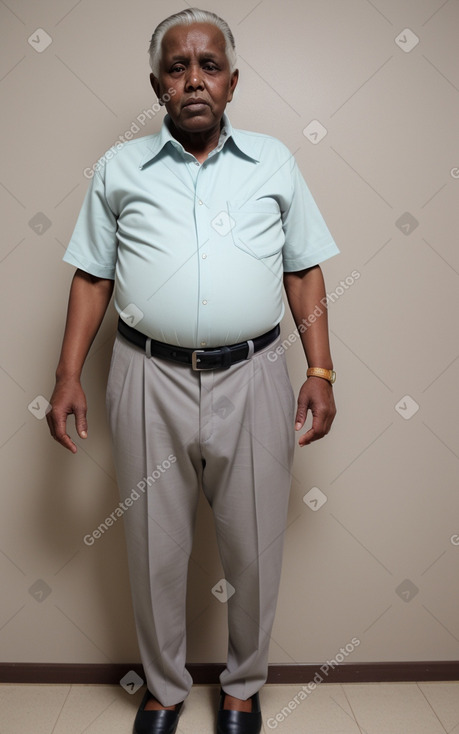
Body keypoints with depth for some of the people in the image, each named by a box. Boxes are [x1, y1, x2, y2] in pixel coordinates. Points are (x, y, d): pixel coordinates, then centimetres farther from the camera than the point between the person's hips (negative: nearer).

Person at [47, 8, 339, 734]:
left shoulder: (275, 162, 9)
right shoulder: (119, 169, 8)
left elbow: (305, 271, 8)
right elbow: (92, 276, 8)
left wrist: (321, 370, 0)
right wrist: (68, 375, 1)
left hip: (252, 379, 1)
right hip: (150, 380, 0)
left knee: (255, 551, 11)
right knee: (155, 551, 12)